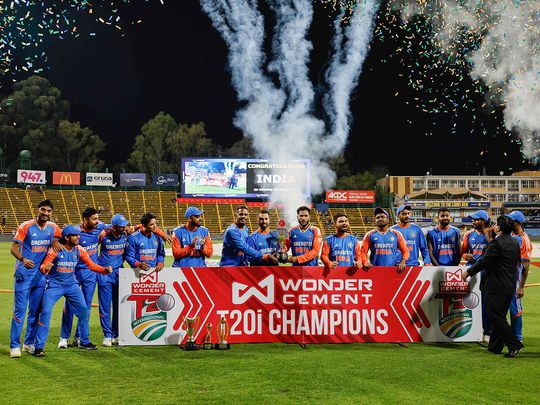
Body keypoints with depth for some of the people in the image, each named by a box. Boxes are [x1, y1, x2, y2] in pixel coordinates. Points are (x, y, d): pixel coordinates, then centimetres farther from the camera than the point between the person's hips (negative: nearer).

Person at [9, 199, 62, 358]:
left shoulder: (53, 227, 3)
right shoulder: (26, 226, -9)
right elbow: (14, 248, -12)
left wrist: (55, 241, -1)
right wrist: (22, 259, -31)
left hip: (41, 274, 5)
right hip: (24, 273, -5)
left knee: (35, 311, 10)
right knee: (20, 310, -4)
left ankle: (29, 343, 22)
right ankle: (15, 346, 3)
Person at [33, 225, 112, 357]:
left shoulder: (79, 250, -4)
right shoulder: (55, 250, -18)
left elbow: (91, 265, 1)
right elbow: (43, 266, -21)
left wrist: (105, 269, -16)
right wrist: (45, 268, -46)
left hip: (71, 284, 5)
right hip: (54, 285, -5)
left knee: (83, 309, 2)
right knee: (46, 312, -13)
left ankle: (84, 341, 20)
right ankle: (39, 347, -4)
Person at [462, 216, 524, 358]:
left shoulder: (497, 243, -17)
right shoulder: (515, 243, 9)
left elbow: (484, 262, -16)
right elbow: (517, 262, 18)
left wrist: (468, 272, -5)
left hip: (496, 287, -9)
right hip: (510, 286, 9)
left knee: (495, 316, -3)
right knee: (499, 316, 14)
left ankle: (514, 345, -7)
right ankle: (495, 346, 20)